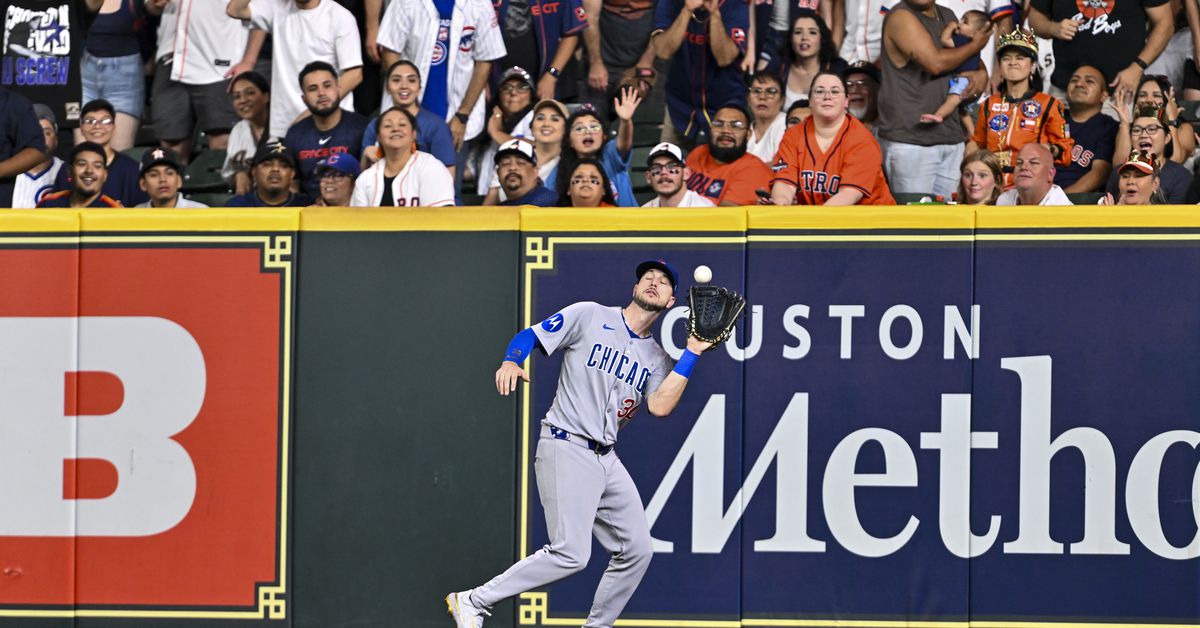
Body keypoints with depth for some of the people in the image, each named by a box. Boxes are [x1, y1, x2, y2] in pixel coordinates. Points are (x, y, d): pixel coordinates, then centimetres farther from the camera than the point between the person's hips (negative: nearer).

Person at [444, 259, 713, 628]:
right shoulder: (590, 316, 2)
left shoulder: (657, 359, 14)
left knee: (637, 551, 4)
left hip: (606, 459, 7)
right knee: (571, 553, -19)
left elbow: (660, 406, -4)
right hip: (566, 448, -7)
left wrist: (692, 355, -6)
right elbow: (530, 336, -1)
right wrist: (511, 362, -23)